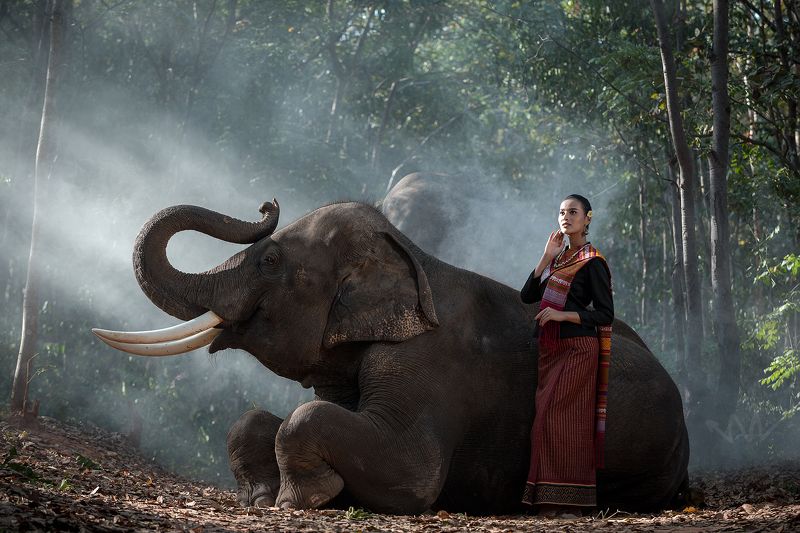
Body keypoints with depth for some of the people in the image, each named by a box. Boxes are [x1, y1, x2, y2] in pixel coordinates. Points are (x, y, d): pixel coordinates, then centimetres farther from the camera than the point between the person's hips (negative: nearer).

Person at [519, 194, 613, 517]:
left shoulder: (592, 262, -5)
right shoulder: (559, 257, 16)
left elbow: (605, 314, -8)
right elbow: (527, 295, 8)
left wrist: (563, 315, -18)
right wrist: (546, 258, 1)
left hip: (577, 349, -7)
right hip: (550, 350, 7)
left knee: (567, 420, -10)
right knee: (548, 420, 3)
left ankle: (572, 502, -8)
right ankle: (551, 501, 4)